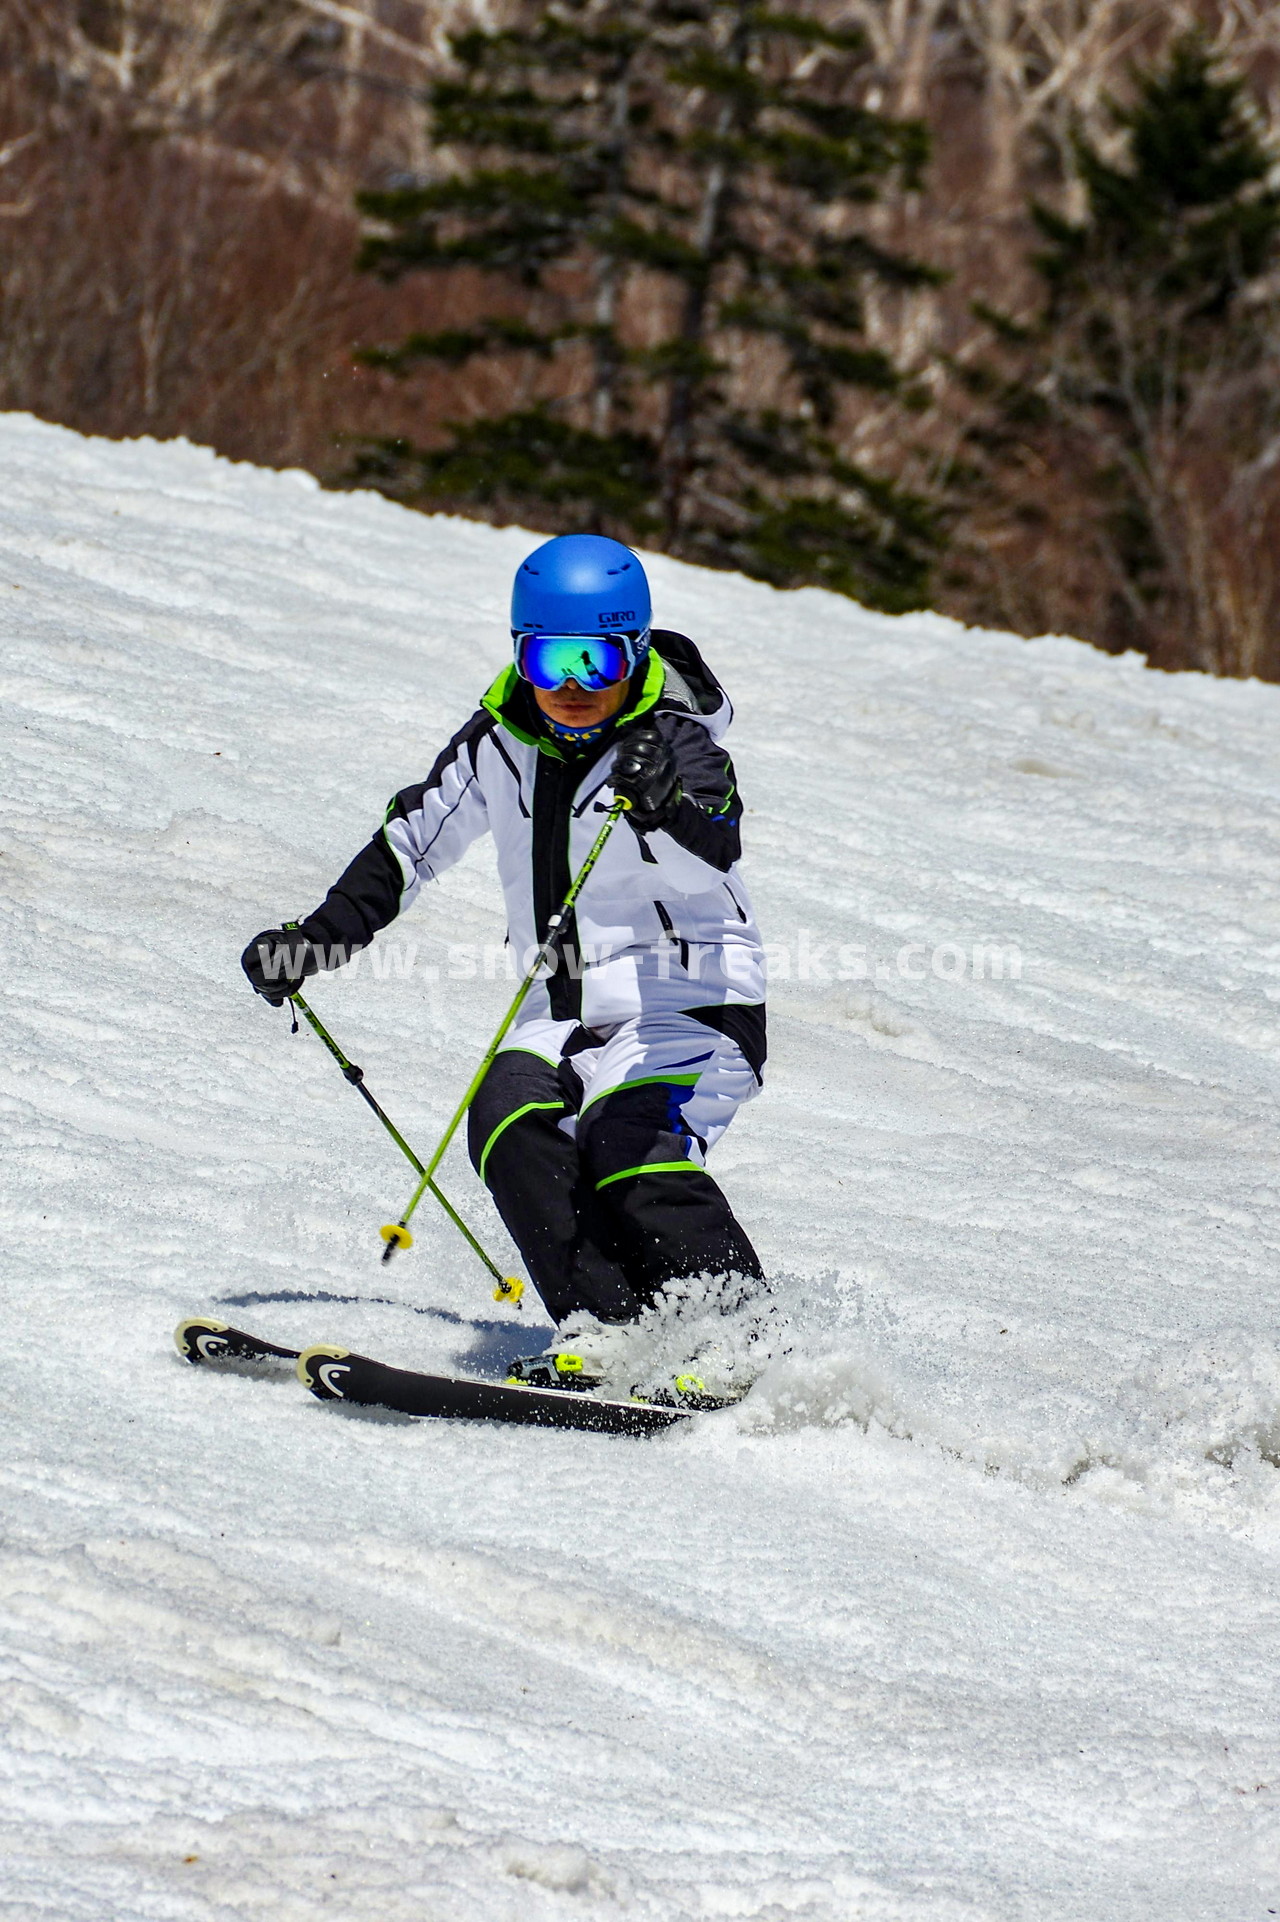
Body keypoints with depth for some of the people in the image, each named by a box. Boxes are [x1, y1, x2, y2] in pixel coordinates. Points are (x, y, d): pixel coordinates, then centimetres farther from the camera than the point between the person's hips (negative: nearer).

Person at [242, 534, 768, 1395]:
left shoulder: (678, 741, -10)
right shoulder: (502, 739, 7)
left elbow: (710, 856, -31)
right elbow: (413, 840, 22)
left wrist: (671, 805, -52)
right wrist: (313, 938, 19)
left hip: (689, 1008, -5)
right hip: (565, 1018, 5)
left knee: (630, 1152, -30)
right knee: (511, 1120, -24)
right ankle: (603, 1327, -29)